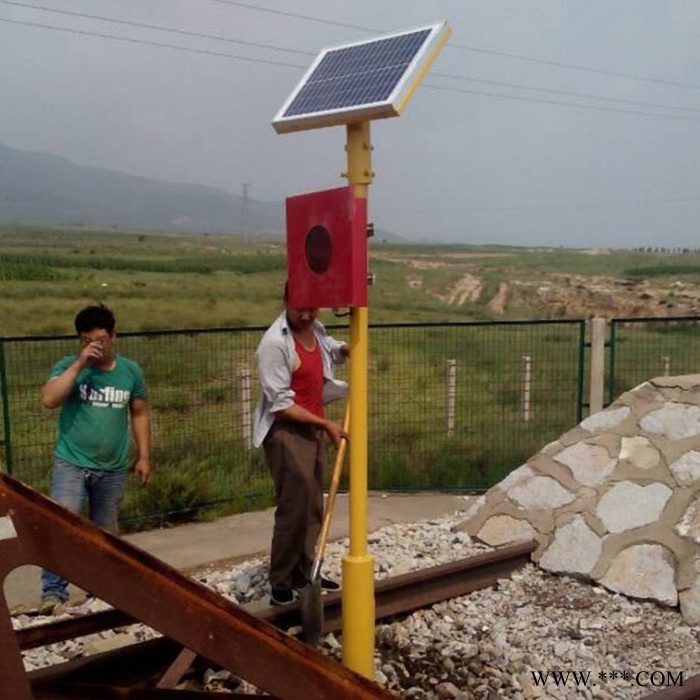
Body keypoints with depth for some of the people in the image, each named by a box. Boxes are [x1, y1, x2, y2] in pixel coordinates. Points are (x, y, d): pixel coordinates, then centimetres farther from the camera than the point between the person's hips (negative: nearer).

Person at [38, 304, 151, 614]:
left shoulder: (130, 371, 0)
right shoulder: (69, 366, -7)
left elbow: (139, 414, 9)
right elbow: (49, 400, -24)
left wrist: (144, 456, 5)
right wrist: (80, 363, -25)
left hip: (113, 469, 3)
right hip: (71, 463, -2)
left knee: (105, 533, 14)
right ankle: (53, 590, -4)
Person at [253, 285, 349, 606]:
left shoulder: (315, 328, 4)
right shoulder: (274, 343, -20)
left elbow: (329, 349, 29)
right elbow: (281, 405, -20)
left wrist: (347, 350, 5)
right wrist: (326, 424, -18)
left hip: (314, 428, 8)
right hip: (287, 432, -8)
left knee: (313, 506, 13)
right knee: (294, 507, -7)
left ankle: (304, 573, 26)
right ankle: (280, 583, 6)